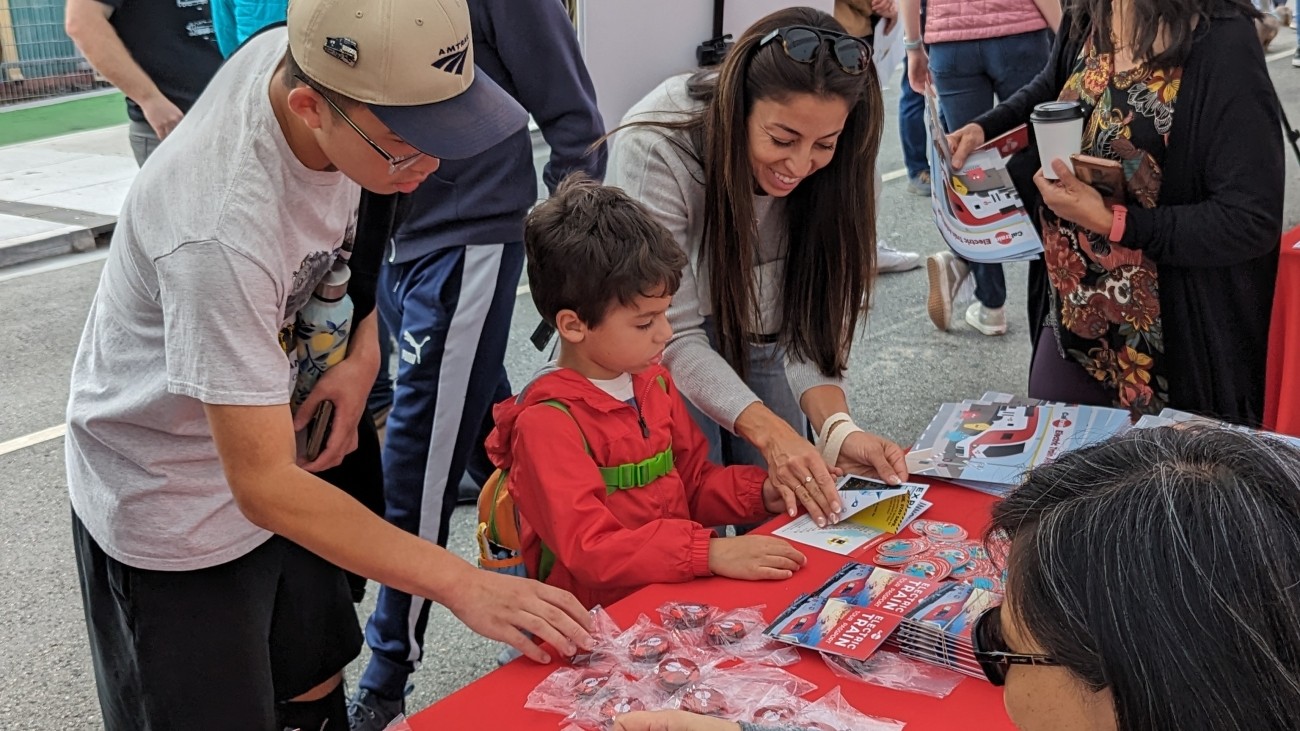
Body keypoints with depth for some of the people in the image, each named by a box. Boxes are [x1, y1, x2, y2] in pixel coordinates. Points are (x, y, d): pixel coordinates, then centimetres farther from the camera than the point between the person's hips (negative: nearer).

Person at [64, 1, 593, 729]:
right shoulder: (221, 231, -38)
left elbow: (348, 224, 6)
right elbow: (264, 488, -32)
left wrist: (364, 352, -8)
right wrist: (465, 585, -31)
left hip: (264, 452, 7)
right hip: (169, 501, -7)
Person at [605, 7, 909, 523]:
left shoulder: (830, 166, -18)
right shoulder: (654, 150, -31)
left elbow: (809, 320, -14)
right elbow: (673, 336, -28)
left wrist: (836, 427, -31)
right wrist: (771, 433, -39)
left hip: (761, 341, 4)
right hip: (663, 360, -3)